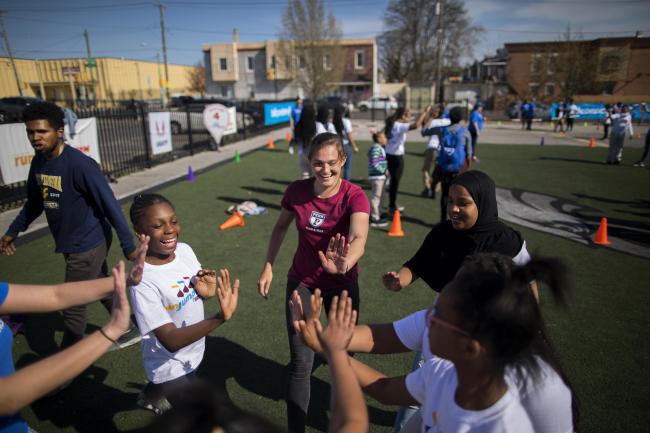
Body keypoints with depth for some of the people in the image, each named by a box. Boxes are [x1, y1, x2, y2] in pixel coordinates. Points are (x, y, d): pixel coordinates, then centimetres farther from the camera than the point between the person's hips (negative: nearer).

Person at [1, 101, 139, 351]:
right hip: (71, 243, 8)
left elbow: (109, 204, -23)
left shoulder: (80, 164, -23)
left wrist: (128, 245, -21)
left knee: (72, 307, 4)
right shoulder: (38, 162, 2)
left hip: (88, 244, -8)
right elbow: (35, 202, 17)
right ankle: (130, 331, 40)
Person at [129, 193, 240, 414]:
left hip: (194, 353, 6)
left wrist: (208, 291, -21)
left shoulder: (184, 250, -12)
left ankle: (152, 396, 60)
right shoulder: (143, 281, -30)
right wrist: (221, 317, -45)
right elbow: (171, 341, -31)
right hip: (170, 367, -6)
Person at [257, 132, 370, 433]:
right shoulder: (296, 191, -14)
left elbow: (359, 239, -43)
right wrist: (268, 267, 2)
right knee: (301, 362, 0)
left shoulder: (354, 196, -23)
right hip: (301, 283, 1)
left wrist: (344, 264, -64)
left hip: (342, 285, -1)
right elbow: (281, 227, 5)